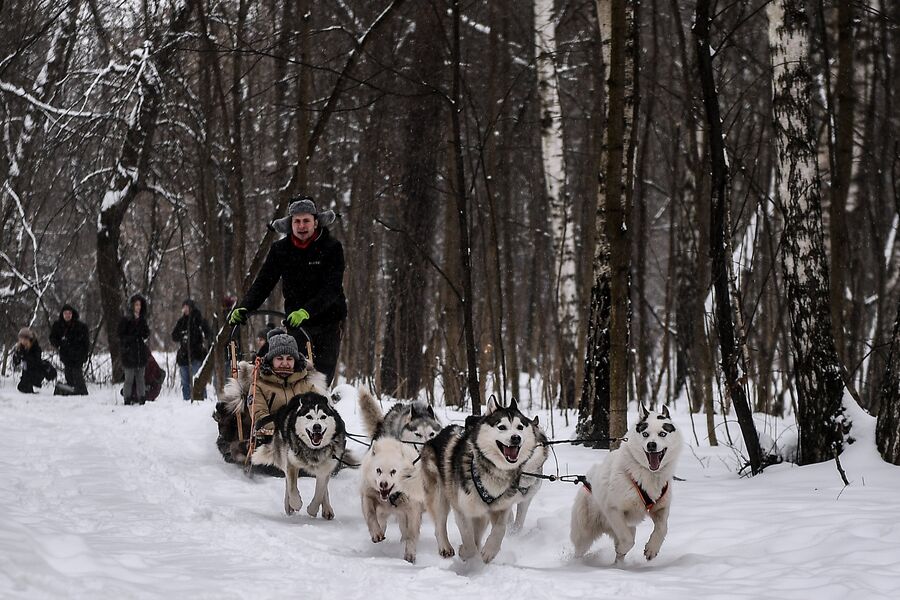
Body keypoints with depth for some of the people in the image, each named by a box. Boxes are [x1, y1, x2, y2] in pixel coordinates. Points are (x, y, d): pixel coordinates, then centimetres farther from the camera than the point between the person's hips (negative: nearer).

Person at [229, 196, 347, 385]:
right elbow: (262, 283, -2)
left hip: (327, 321, -2)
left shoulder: (332, 248, -8)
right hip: (295, 321, 2)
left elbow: (332, 288, -18)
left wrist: (307, 311, -33)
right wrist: (243, 308, -20)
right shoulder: (280, 249, 2)